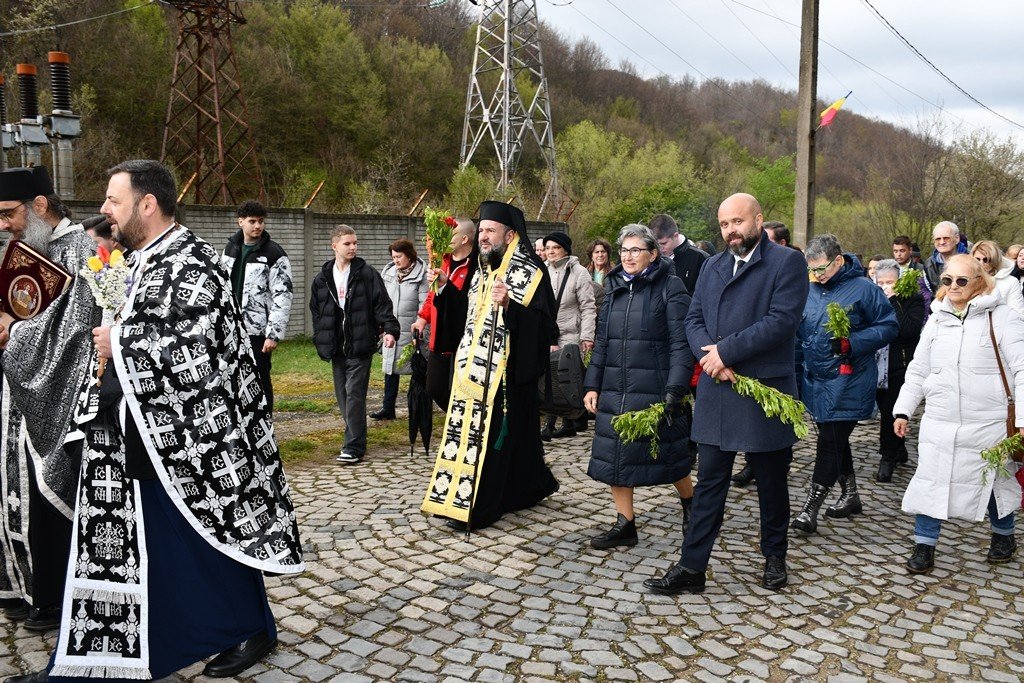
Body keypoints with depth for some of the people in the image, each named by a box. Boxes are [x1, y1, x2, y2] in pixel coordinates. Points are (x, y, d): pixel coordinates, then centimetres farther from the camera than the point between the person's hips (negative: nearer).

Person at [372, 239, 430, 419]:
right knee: (390, 368, 8)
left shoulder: (421, 276, -8)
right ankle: (388, 408, 16)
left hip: (411, 330, -5)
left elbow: (424, 306, -12)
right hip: (391, 330, 5)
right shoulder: (388, 273, 10)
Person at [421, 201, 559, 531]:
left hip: (505, 372, -8)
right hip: (476, 369, 8)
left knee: (492, 436, -5)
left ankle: (475, 507, 3)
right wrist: (444, 287, 11)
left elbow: (542, 323, -17)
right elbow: (468, 315, 24)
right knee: (470, 431, 13)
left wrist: (509, 305, -31)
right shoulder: (483, 271, 15)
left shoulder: (529, 272, -9)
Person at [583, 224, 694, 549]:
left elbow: (680, 343, -12)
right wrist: (592, 385, 9)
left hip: (653, 388, -6)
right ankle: (624, 525, 19)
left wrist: (675, 389, -20)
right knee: (615, 454, 6)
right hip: (615, 389, 6)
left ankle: (690, 503, 36)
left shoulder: (670, 287, -7)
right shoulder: (615, 287, 11)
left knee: (667, 453, 8)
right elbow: (602, 341, 14)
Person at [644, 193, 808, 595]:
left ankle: (774, 556, 31)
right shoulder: (712, 266, 13)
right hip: (716, 391, 4)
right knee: (709, 482, 6)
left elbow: (782, 320, -17)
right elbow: (694, 320, 7)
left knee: (771, 481, 12)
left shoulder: (787, 262, -5)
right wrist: (712, 358, -12)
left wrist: (726, 351, -18)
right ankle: (691, 568, 10)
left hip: (765, 390, -4)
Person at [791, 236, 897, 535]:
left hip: (847, 383, -6)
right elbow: (798, 330, 18)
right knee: (834, 439, 15)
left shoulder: (863, 289, -9)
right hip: (816, 380, 6)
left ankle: (811, 505, -1)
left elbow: (889, 326, -6)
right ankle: (849, 495, 31)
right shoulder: (810, 291, 6)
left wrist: (853, 343, -18)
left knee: (831, 440, -6)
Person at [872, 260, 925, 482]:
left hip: (900, 366, -4)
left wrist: (892, 302, -17)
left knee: (891, 412, -5)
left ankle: (888, 457, 8)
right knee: (886, 411, 12)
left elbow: (908, 329, -20)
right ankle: (899, 451, 30)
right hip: (878, 366, 4)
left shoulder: (913, 299, -3)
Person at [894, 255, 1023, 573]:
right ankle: (924, 546, 11)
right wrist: (903, 410, 9)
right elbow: (918, 370, 14)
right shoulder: (937, 319, 9)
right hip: (939, 424, 3)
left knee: (996, 482, 15)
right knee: (929, 482, 1)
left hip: (989, 424, -3)